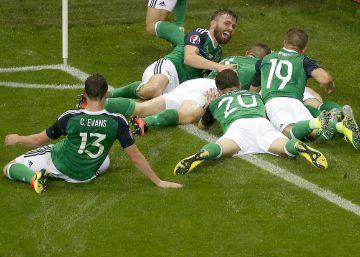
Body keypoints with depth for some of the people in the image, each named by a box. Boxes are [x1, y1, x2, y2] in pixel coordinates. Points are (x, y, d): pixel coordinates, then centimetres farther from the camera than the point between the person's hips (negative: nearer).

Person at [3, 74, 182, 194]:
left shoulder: (70, 118, -24)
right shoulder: (117, 122, -25)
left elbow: (40, 139, -9)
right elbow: (135, 157, -20)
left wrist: (17, 139, 11)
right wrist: (159, 182, -9)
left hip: (58, 163, -3)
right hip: (85, 176, 3)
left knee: (9, 168, 8)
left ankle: (33, 177, -17)